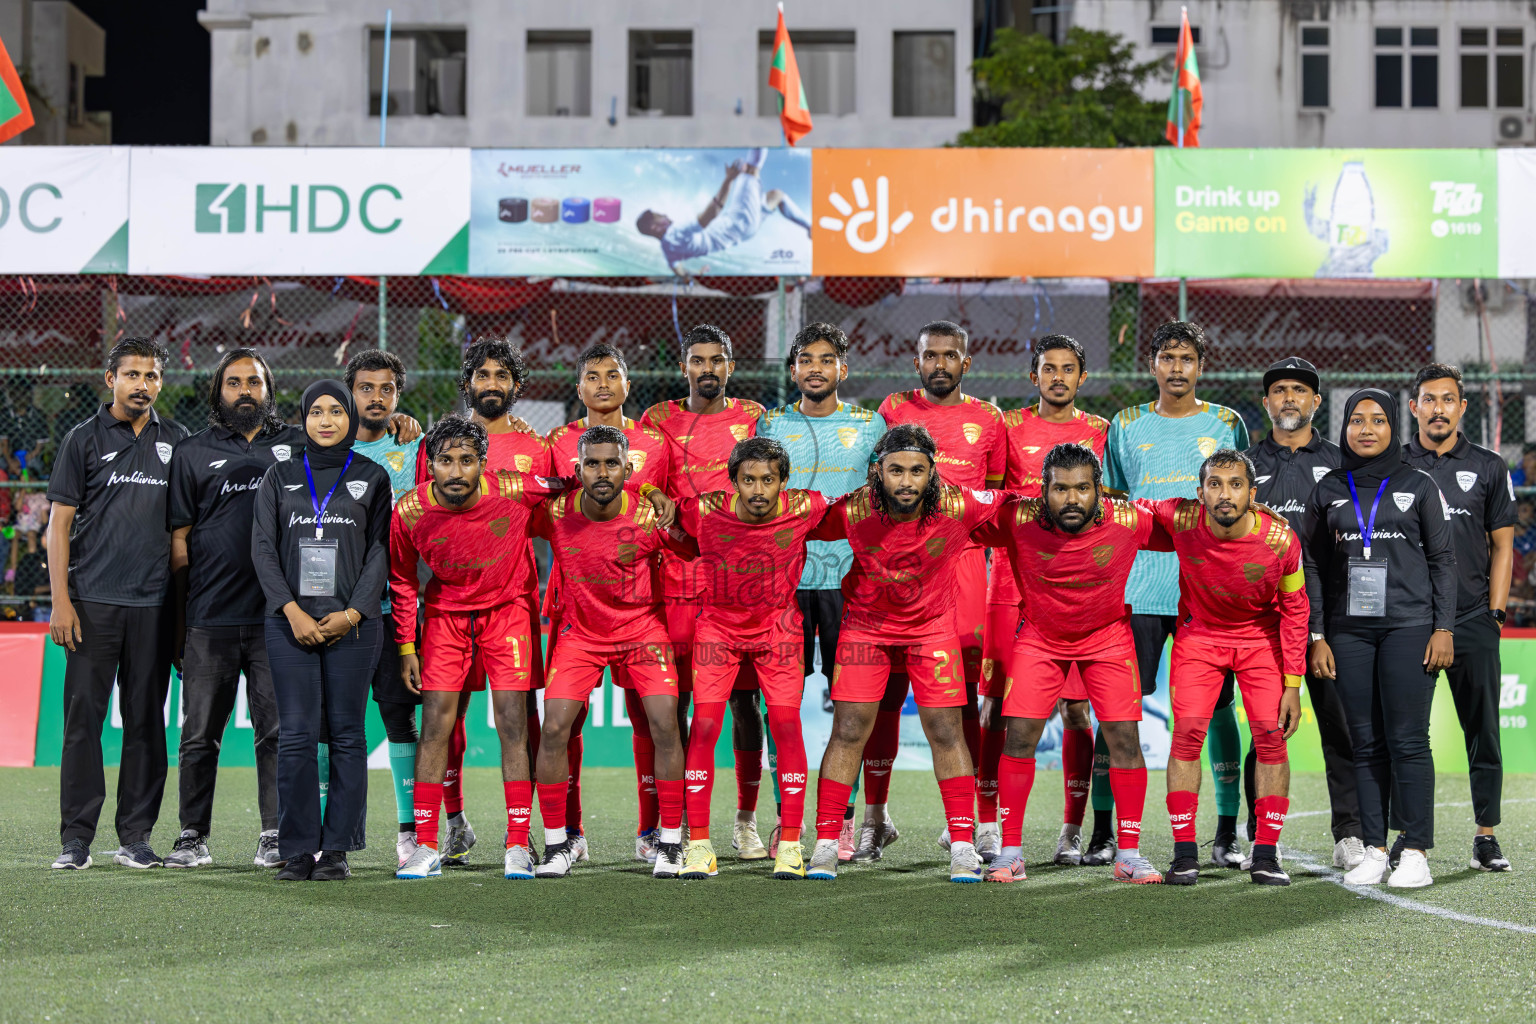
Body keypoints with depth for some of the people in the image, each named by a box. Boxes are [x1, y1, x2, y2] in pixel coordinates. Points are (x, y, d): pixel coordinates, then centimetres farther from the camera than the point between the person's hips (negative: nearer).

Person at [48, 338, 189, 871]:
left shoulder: (175, 439, 12)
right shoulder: (85, 439, 3)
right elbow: (59, 524, 1)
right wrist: (61, 601, -7)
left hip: (154, 603, 3)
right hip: (93, 601, -2)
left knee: (146, 721, 4)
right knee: (84, 717, -3)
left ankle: (136, 836, 10)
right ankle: (76, 837, 2)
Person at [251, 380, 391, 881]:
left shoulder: (372, 477, 9)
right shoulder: (281, 476, 12)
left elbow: (381, 552, 3)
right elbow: (263, 547, 5)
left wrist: (352, 613, -9)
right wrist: (292, 611, -8)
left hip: (351, 623, -1)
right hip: (290, 621, 1)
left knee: (346, 733, -1)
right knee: (296, 734, -4)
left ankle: (337, 848, 4)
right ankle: (298, 851, 0)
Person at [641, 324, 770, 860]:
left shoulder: (752, 418, 9)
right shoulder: (658, 421, 9)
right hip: (676, 579, 0)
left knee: (744, 700, 0)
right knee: (671, 699, 0)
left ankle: (746, 821, 9)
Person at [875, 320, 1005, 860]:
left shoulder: (987, 419, 11)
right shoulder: (894, 408, 9)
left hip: (962, 558, 0)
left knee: (964, 693, -3)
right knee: (885, 688, 2)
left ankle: (984, 821, 1)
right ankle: (875, 814, 12)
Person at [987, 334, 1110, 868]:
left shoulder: (1101, 431, 9)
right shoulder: (1008, 426, 8)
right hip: (1011, 579, 0)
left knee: (1075, 708, -2)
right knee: (996, 703, 0)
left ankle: (1072, 830, 4)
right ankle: (985, 820, 9)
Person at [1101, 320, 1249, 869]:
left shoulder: (1226, 424, 8)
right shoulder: (1126, 427, 10)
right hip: (1138, 591, 1)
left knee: (1217, 708, 1)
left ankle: (1227, 833, 7)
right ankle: (1102, 829, 2)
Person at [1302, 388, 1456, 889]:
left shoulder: (1418, 486, 5)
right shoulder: (1329, 490, 11)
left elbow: (1443, 560, 4)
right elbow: (1312, 565, 11)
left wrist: (1443, 628, -4)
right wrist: (1316, 636, 5)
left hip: (1409, 626, -3)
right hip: (1349, 631, 3)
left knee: (1408, 740, -7)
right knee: (1366, 744, 3)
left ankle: (1416, 852, -3)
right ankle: (1374, 850, 7)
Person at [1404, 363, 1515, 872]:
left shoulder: (1489, 467, 8)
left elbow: (1502, 546, 10)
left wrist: (1496, 610, 1)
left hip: (1473, 620, 0)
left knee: (1482, 730, 1)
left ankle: (1486, 836, 7)